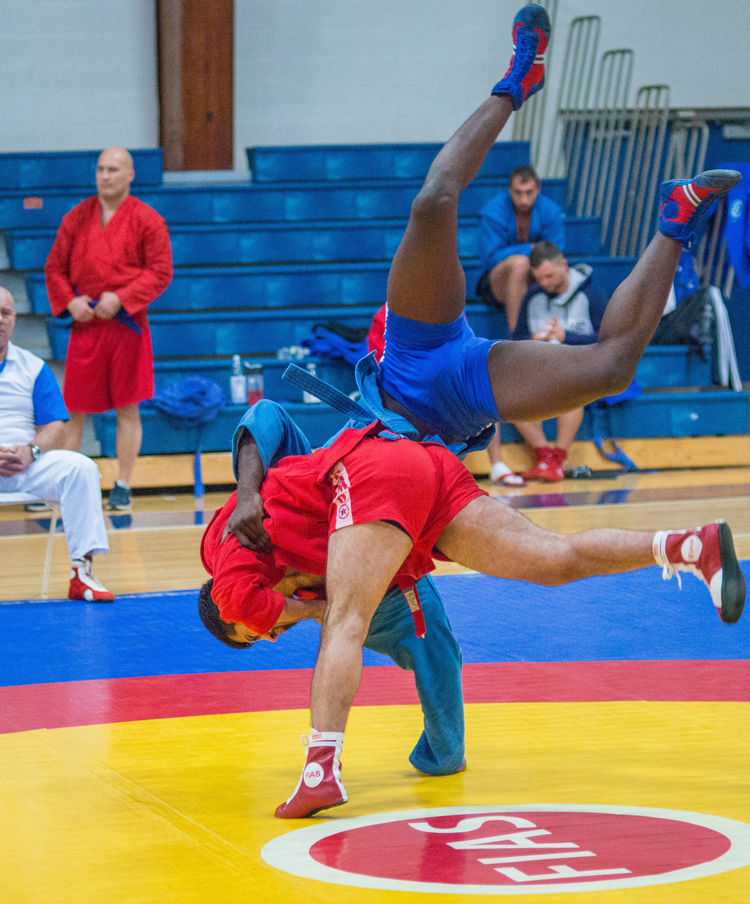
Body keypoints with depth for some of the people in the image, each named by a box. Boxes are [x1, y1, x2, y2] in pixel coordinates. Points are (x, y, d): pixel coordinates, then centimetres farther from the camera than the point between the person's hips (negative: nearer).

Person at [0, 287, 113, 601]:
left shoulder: (33, 368, 14)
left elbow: (54, 428, 9)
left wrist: (30, 452, -13)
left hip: (27, 464, 3)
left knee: (81, 468, -23)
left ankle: (82, 570, -24)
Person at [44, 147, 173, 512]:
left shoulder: (147, 219, -3)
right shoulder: (77, 217, 7)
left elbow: (161, 272, -6)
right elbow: (55, 267, 11)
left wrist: (121, 299, -15)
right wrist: (69, 302, -6)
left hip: (127, 325, -3)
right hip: (84, 324, 3)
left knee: (127, 410, 3)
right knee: (73, 411, 5)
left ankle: (122, 488, 11)